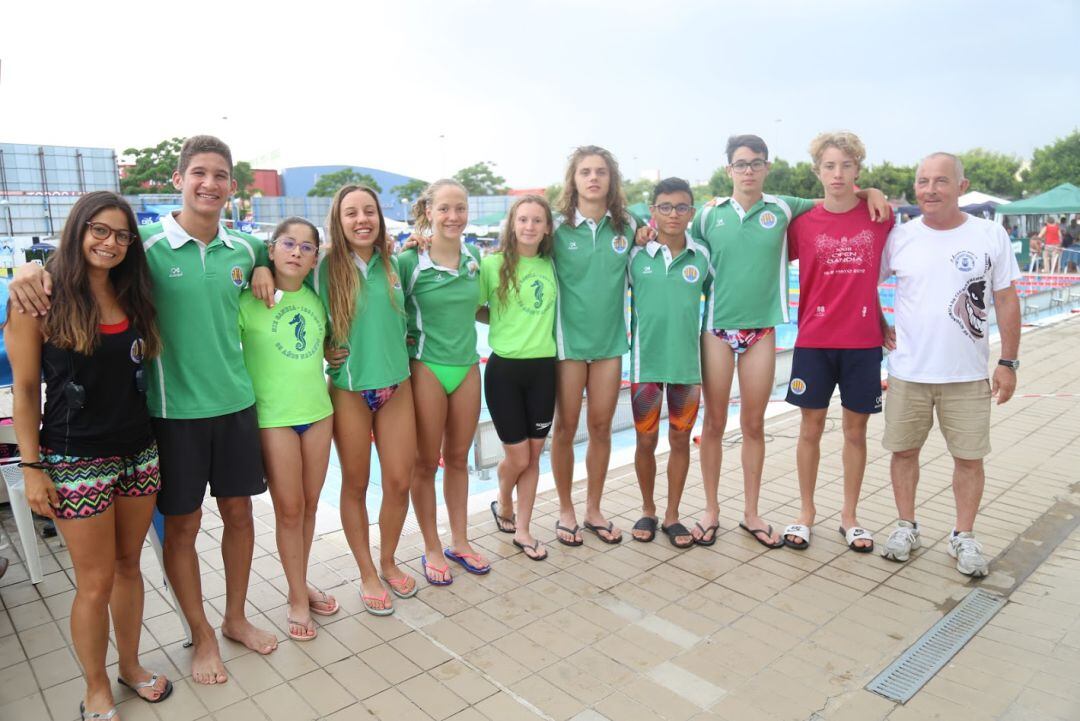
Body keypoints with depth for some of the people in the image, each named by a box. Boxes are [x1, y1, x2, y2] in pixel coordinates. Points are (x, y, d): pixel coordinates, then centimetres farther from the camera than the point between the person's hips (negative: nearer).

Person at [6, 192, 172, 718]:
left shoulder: (132, 296, 4)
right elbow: (25, 389, -7)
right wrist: (32, 466, -8)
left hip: (139, 452, 4)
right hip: (76, 460, -4)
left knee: (129, 565, 16)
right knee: (96, 582, 6)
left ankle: (130, 665, 36)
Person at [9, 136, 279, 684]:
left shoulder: (243, 248, 2)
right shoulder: (146, 243, -8)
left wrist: (265, 271, 1)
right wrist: (32, 271, -22)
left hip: (235, 401, 4)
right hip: (173, 408, -3)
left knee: (238, 511, 14)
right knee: (181, 525, 9)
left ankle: (236, 618, 35)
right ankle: (201, 635, 29)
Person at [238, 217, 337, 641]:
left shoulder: (316, 299, 6)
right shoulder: (249, 299, -9)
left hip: (318, 411, 5)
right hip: (273, 417, -4)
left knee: (309, 505, 14)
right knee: (289, 509, 4)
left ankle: (301, 584, 32)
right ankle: (297, 599, 22)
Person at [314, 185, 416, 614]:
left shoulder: (394, 263, 2)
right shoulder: (325, 267, -7)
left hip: (397, 386, 3)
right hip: (349, 390, -3)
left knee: (399, 481, 6)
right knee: (355, 484, 9)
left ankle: (388, 562, 30)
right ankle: (367, 574, 27)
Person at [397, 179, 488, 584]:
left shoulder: (475, 258, 5)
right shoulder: (409, 261, -10)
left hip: (467, 367, 4)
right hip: (426, 368, -4)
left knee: (458, 459, 15)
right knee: (425, 463, 8)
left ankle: (459, 542, 30)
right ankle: (432, 548, 24)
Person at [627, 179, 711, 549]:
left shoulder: (702, 256, 0)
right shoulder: (635, 255, -4)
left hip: (687, 361, 1)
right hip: (645, 361, -1)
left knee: (681, 440, 10)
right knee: (646, 440, 9)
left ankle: (672, 516, 25)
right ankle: (648, 511, 29)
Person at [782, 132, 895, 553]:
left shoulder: (879, 216, 2)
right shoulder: (804, 223, -2)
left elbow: (876, 274, 12)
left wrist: (882, 321, 7)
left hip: (863, 341, 1)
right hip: (814, 341, -1)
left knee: (856, 429, 9)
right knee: (811, 427, 6)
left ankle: (849, 516, 24)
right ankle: (806, 513, 22)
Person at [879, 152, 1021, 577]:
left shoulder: (991, 236, -2)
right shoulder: (900, 237, -1)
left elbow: (1007, 302, 1)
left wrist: (1008, 362, -1)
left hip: (968, 376, -1)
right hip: (906, 372, 1)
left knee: (969, 458, 7)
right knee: (904, 451, 9)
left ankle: (963, 537, 25)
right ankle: (907, 527, 27)